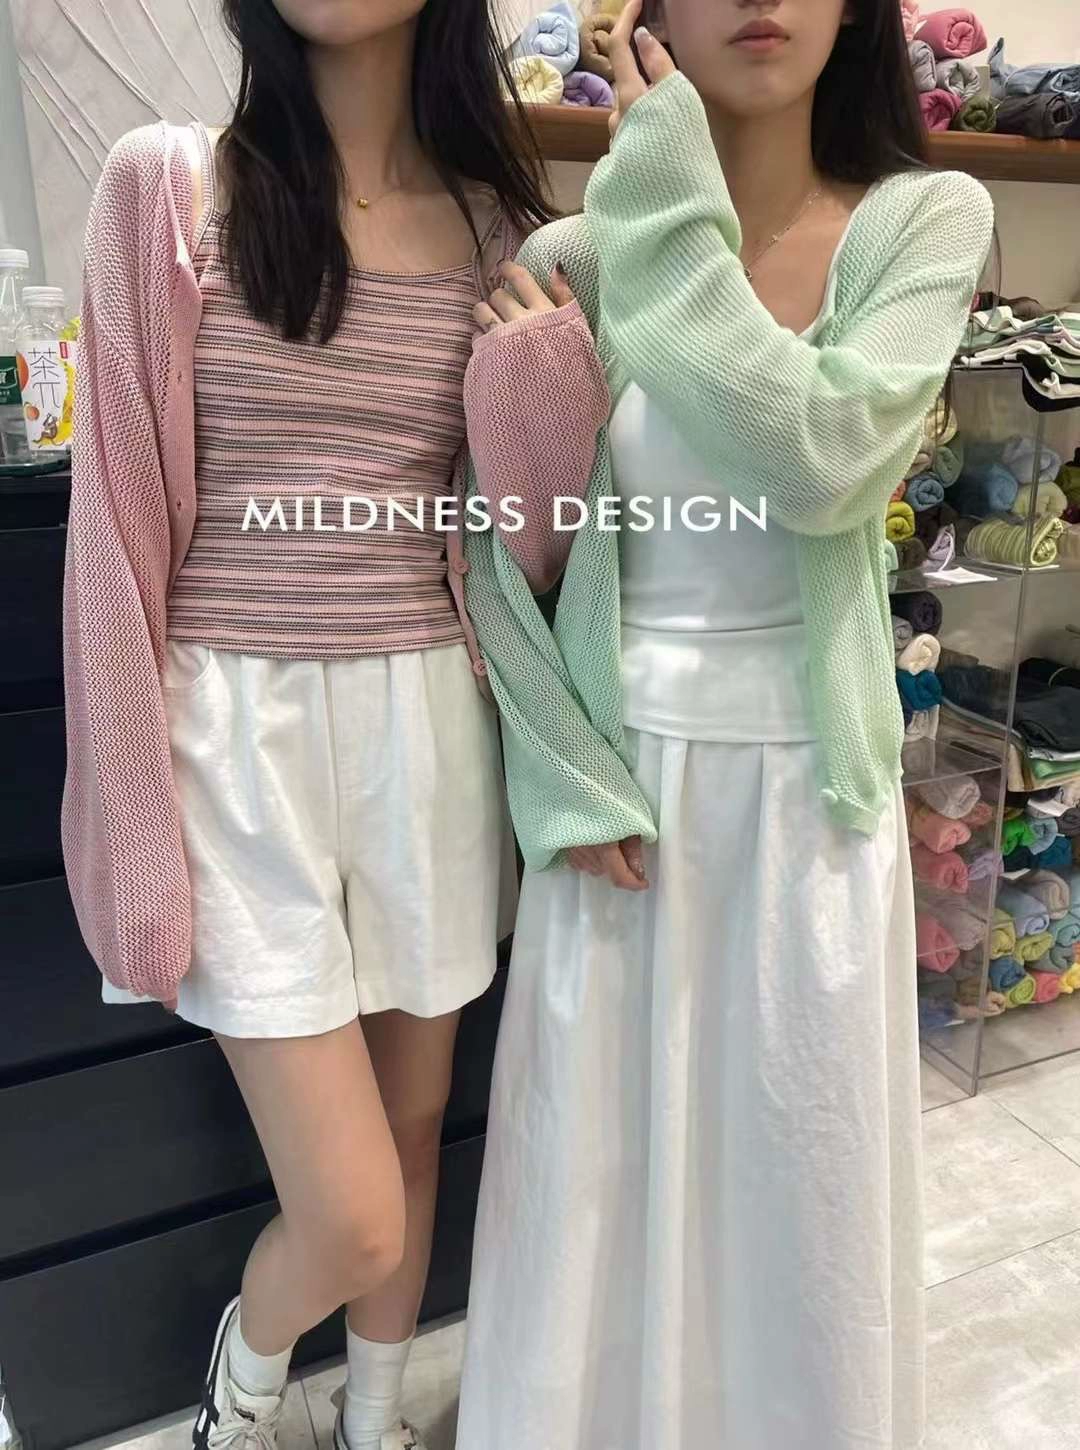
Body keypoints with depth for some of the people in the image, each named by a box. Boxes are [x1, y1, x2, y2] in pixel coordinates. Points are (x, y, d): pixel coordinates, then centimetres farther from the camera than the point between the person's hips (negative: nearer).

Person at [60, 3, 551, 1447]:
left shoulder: (507, 220, 7)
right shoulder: (166, 187, -1)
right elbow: (123, 517, -3)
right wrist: (142, 815, -4)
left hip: (433, 723, 4)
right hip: (243, 730, -3)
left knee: (415, 1124, 18)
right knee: (354, 1216, -1)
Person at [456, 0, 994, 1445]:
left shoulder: (927, 222, -2)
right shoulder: (571, 264, -2)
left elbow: (825, 462, -20)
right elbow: (503, 561, -1)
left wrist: (672, 217, -15)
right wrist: (566, 781, -8)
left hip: (805, 782, 0)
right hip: (619, 773, 1)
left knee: (798, 1163, 14)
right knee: (599, 1150, 13)